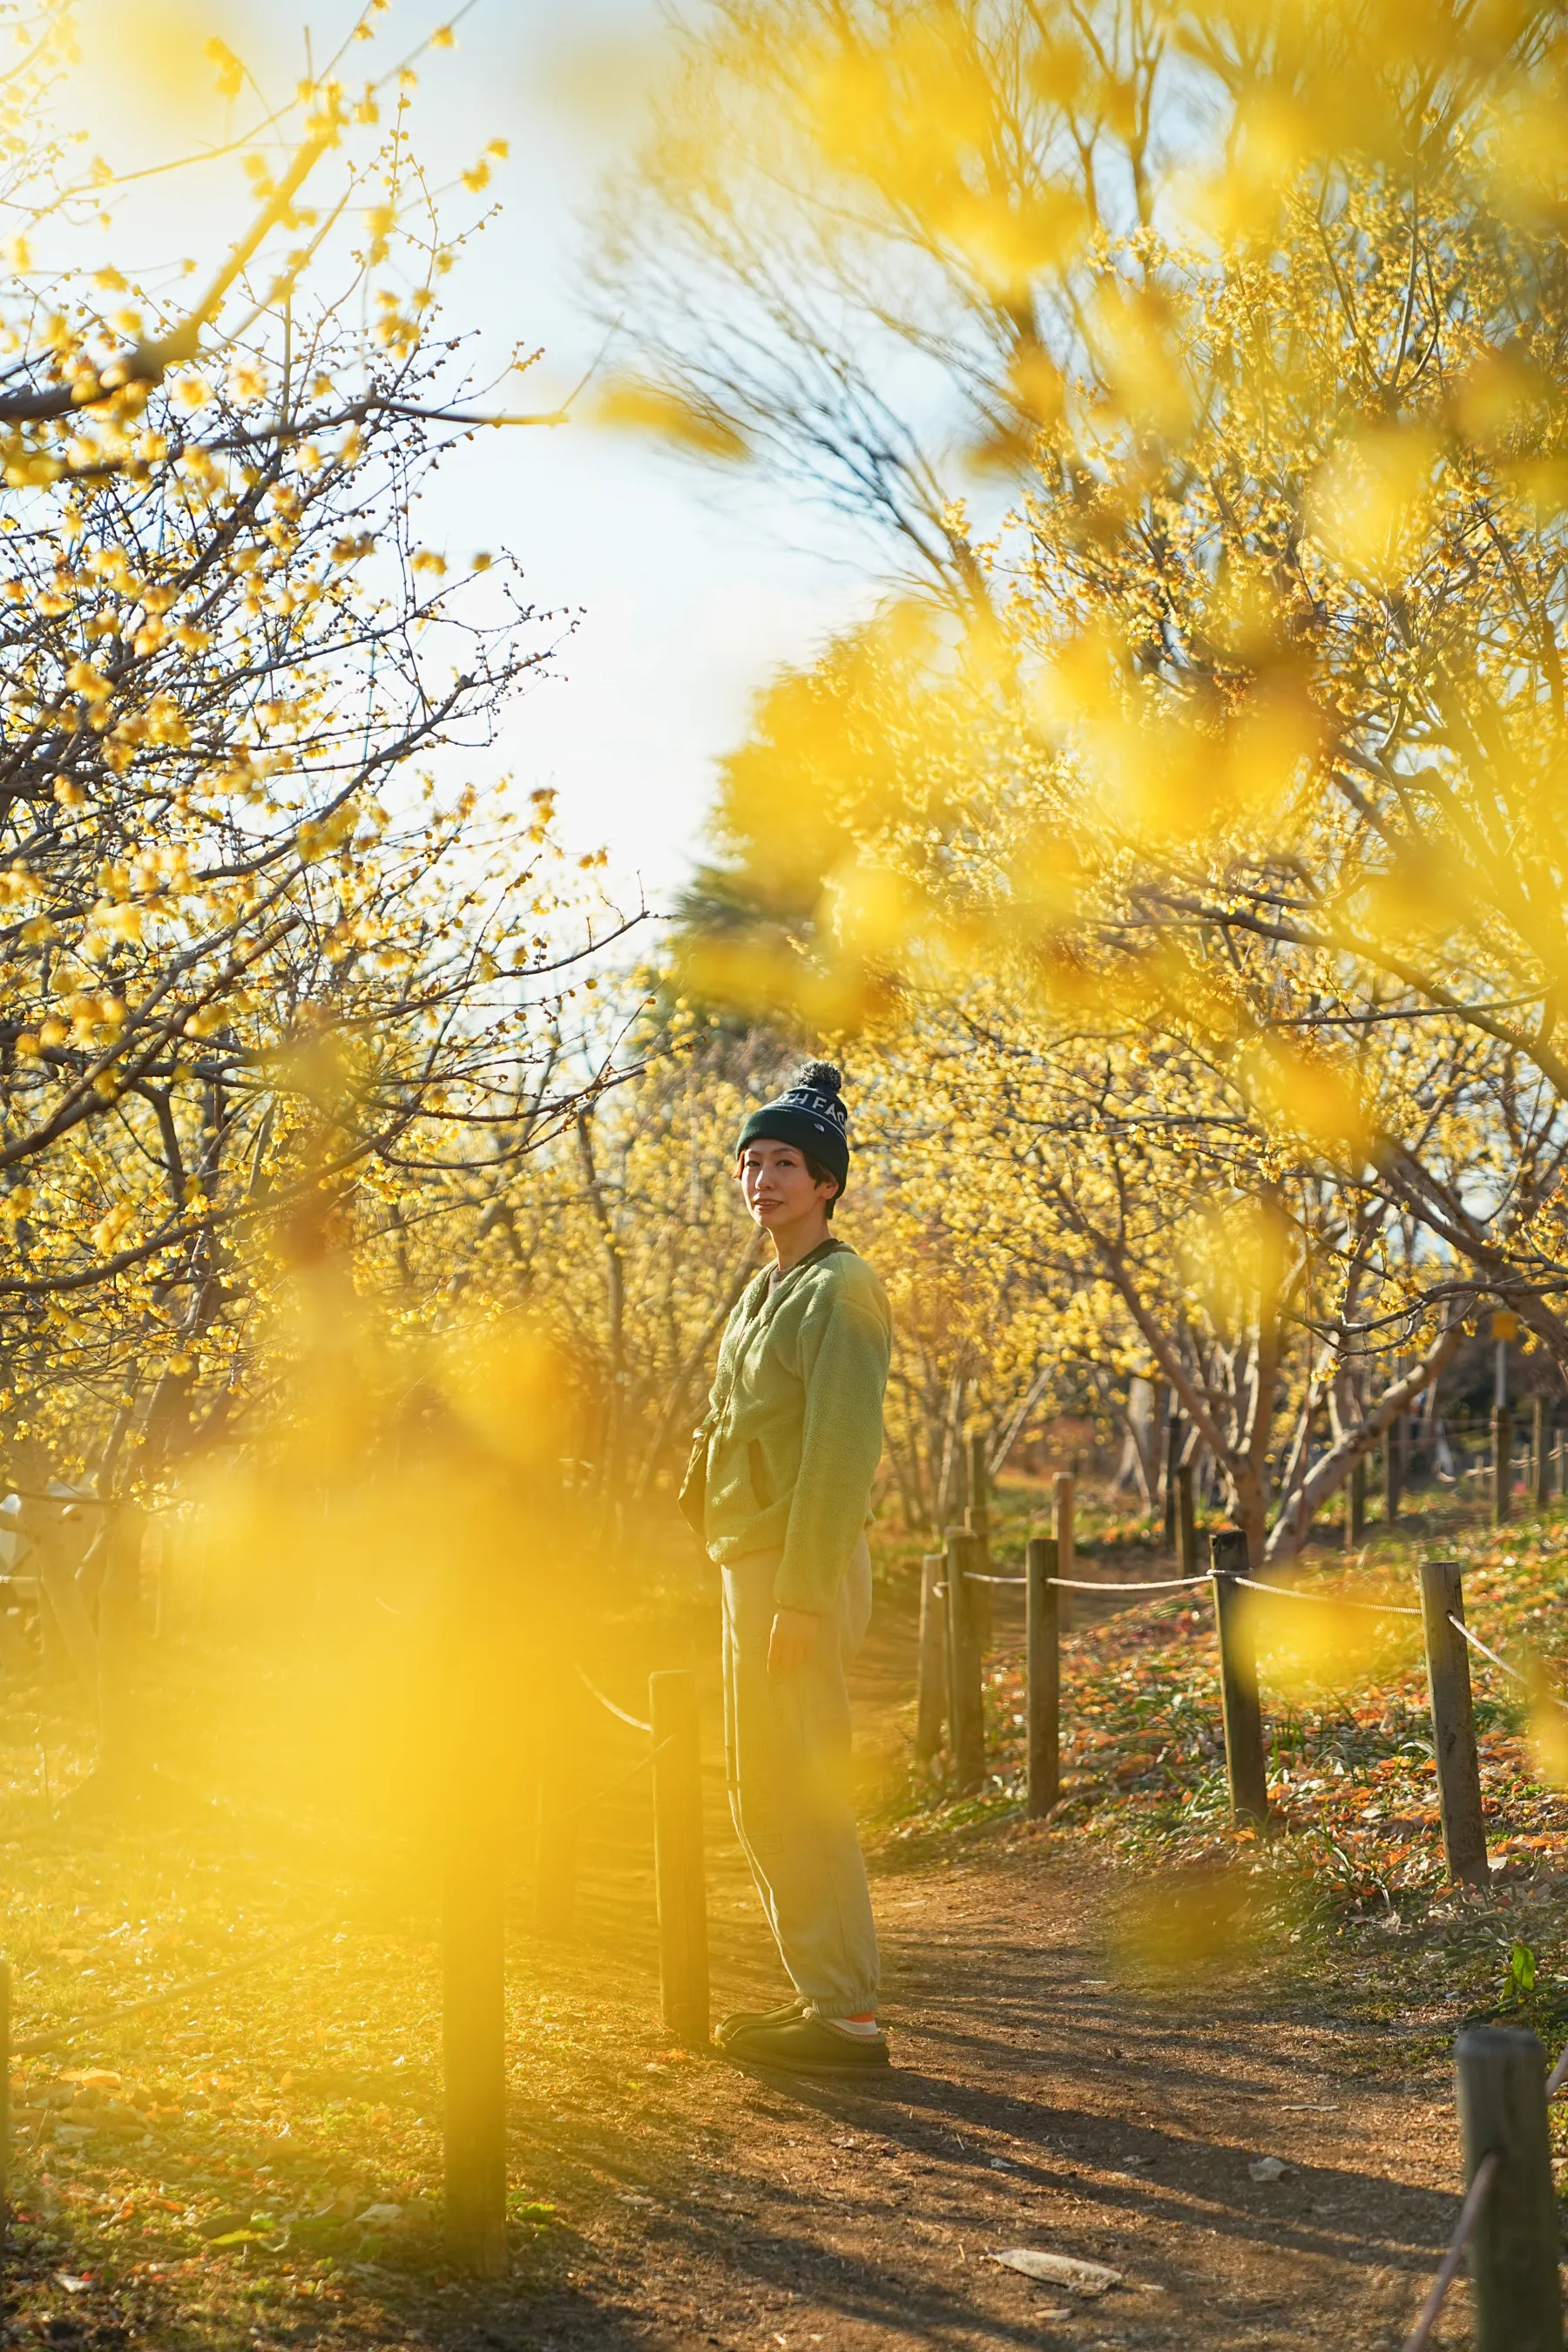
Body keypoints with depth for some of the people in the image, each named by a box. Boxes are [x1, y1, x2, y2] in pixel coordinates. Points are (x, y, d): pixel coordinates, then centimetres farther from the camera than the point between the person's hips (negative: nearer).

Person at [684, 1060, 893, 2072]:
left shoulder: (839, 1289, -13)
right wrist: (760, 1586, 18)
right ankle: (822, 1993, 24)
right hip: (755, 1566, 10)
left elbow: (842, 1453, -20)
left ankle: (846, 2015, 1)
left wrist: (802, 1597, -23)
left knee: (799, 1795, -7)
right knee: (765, 1798, 15)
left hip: (798, 1571, -10)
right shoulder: (769, 1288, 17)